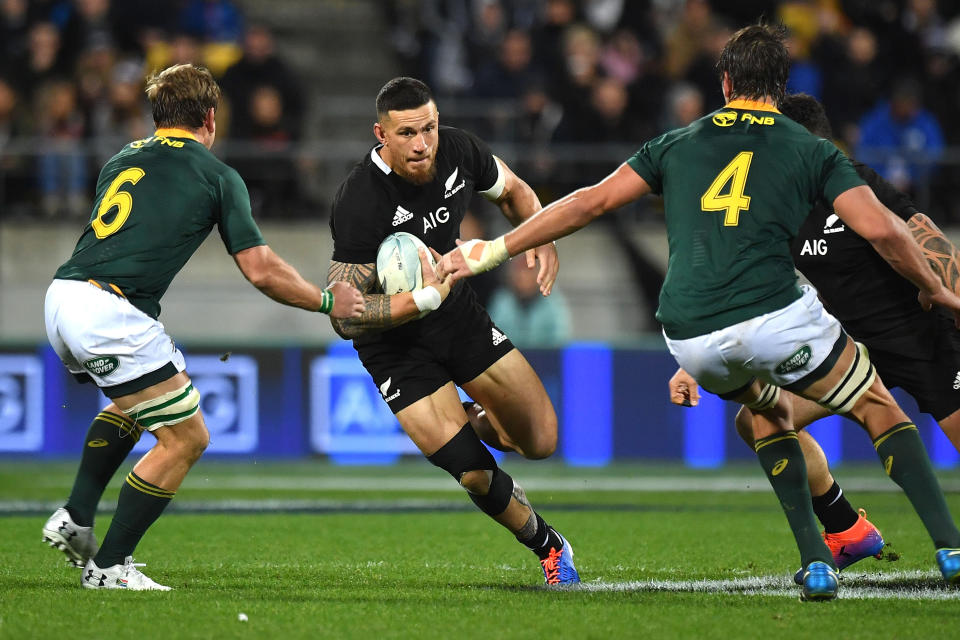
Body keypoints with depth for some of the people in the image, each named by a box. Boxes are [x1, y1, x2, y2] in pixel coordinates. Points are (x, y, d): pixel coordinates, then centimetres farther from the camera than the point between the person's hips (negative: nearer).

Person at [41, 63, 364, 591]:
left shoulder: (123, 159, 23)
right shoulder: (217, 176, 5)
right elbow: (261, 271, 2)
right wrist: (328, 302, 16)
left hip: (62, 296, 8)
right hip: (110, 312, -8)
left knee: (134, 401, 34)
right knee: (186, 438, 4)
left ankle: (75, 518, 23)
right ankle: (108, 566, 4)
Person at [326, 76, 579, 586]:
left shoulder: (458, 151, -13)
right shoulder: (359, 204, -31)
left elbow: (512, 191, 11)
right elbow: (343, 316, -30)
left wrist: (541, 239, -9)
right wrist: (426, 298, -40)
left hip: (459, 314, 5)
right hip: (395, 343, -5)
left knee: (541, 442, 2)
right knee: (475, 475, -12)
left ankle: (478, 424, 35)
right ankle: (548, 547, 15)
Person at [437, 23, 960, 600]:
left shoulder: (678, 144, 19)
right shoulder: (811, 151, 12)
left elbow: (591, 202, 17)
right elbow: (880, 228, 2)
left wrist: (495, 251, 23)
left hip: (690, 341, 3)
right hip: (777, 316, -3)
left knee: (770, 410, 32)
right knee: (880, 411, 16)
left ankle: (816, 562, 17)